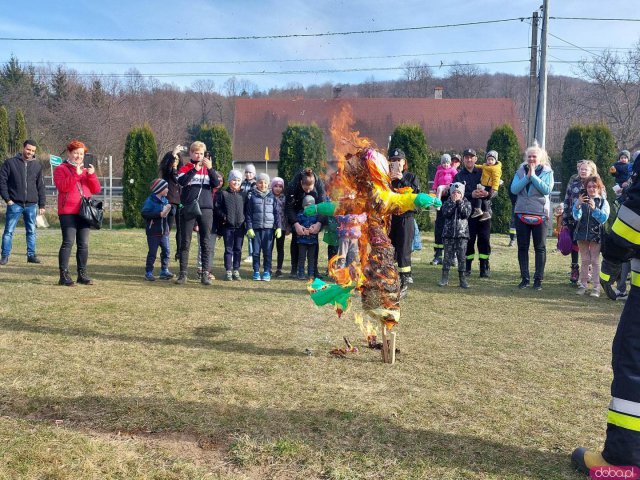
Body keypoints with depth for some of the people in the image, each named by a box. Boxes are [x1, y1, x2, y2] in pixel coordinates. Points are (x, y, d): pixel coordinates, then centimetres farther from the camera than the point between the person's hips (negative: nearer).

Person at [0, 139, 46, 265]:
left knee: (31, 231, 8)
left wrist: (42, 205, 7)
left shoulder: (37, 165, 9)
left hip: (32, 205, 3)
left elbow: (41, 186, 10)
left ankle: (31, 255, 16)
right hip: (14, 204, -3)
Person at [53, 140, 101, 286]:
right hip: (68, 212, -5)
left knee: (84, 244, 4)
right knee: (68, 242, -11)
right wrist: (76, 174, -18)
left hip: (84, 212, 5)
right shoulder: (61, 169, 4)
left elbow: (96, 189, 10)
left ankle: (82, 274, 10)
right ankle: (64, 276, -8)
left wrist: (91, 175, -5)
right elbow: (62, 187, -13)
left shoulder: (86, 169, 21)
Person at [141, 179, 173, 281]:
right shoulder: (150, 200, -11)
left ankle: (164, 271, 16)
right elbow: (144, 213, -19)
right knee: (152, 253, 0)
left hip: (164, 231, 6)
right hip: (153, 232, -6)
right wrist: (160, 214, -21)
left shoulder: (165, 200, 10)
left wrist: (169, 209, 1)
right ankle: (148, 272, 10)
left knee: (166, 251, 6)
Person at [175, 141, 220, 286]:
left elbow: (216, 184, -4)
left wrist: (210, 168, -15)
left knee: (205, 242, 2)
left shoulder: (208, 169, 12)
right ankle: (183, 273, 8)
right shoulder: (185, 168, 6)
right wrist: (194, 169, -20)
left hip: (206, 210, 2)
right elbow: (181, 181, -15)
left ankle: (205, 274, 6)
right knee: (185, 242, 2)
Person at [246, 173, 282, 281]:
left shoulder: (271, 197, 8)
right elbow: (248, 214, 3)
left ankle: (267, 272, 11)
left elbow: (276, 213, 7)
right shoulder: (252, 196, 4)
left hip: (269, 228, 0)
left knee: (268, 251, 2)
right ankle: (256, 271, 14)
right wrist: (249, 228, -5)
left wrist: (278, 227, 0)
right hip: (256, 228, 0)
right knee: (256, 251, 4)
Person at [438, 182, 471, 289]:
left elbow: (466, 213, -11)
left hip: (462, 233, 0)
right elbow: (445, 213, -11)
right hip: (448, 233, 0)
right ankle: (445, 278, 10)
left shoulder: (466, 203, 7)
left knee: (461, 256, 1)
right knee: (447, 256, 2)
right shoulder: (447, 203, 7)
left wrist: (459, 201, -11)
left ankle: (462, 279, 7)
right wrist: (453, 202, -12)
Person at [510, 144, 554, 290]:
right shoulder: (521, 171, 7)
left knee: (540, 248, 3)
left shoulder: (547, 172, 2)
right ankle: (524, 278, 14)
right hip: (522, 213, 2)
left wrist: (533, 175, -13)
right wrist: (527, 176, -12)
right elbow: (514, 189, -6)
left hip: (540, 214, -2)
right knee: (522, 247, 5)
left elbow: (547, 190, -15)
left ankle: (538, 279, 10)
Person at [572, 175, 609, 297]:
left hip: (596, 234, -2)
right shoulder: (581, 201, 3)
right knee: (585, 261, 10)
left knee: (595, 261, 1)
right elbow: (576, 217, -8)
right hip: (582, 233, 2)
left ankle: (596, 287, 4)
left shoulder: (603, 202, -1)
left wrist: (594, 208, -28)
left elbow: (604, 218, -12)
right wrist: (577, 205, -26)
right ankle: (583, 285, 16)